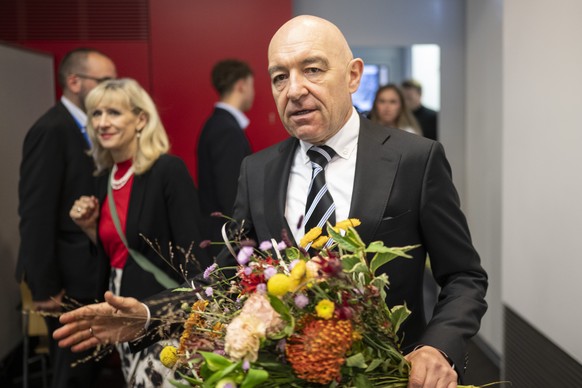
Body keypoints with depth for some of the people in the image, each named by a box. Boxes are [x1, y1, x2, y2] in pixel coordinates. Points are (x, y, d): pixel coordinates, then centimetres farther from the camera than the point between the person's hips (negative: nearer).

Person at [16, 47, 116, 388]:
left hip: (93, 277, 8)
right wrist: (45, 288, -19)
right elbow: (36, 215, -19)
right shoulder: (51, 130, -16)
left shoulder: (89, 129, 10)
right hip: (70, 282, -8)